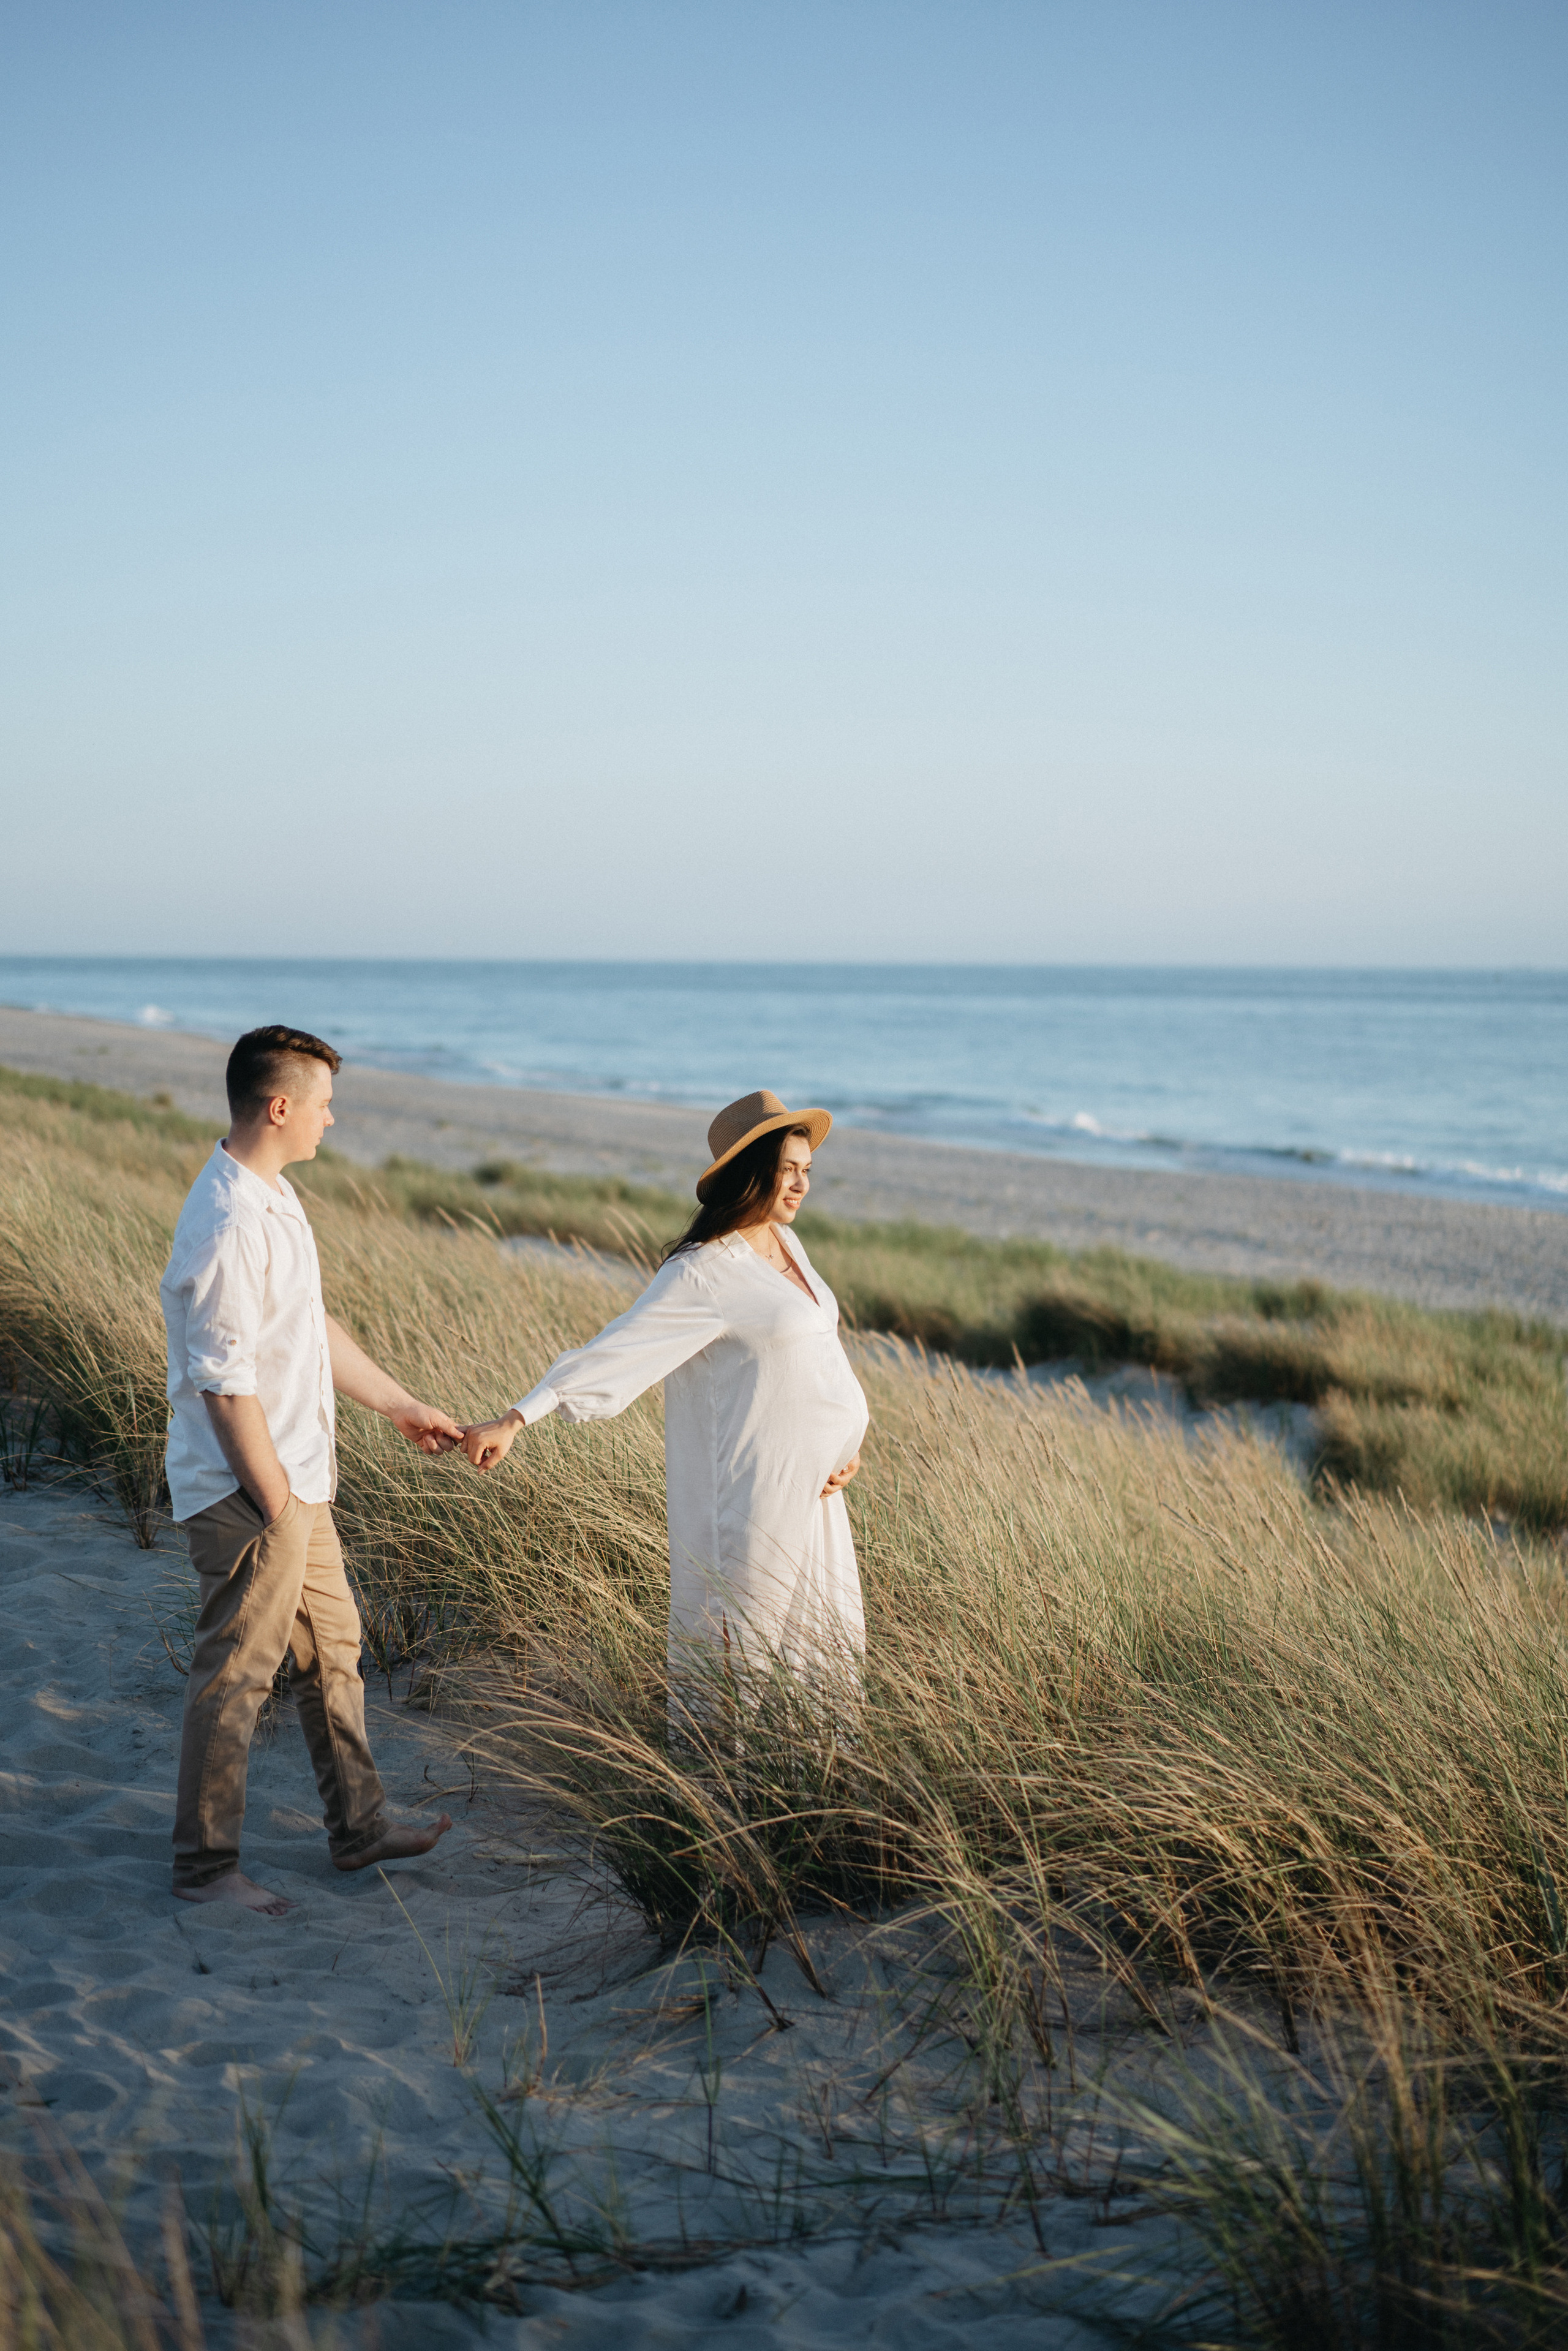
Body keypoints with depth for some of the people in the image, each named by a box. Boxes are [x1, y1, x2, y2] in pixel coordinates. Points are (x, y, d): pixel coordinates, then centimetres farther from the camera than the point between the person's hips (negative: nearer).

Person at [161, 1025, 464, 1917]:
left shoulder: (274, 1197, 9)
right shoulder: (230, 1226, -24)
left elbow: (315, 1330, 19)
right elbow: (225, 1383, -24)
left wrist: (402, 1406, 24)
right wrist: (277, 1505, -20)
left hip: (298, 1477, 10)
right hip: (251, 1491, -10)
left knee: (334, 1646, 19)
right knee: (236, 1674, 2)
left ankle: (360, 1826, 32)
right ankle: (205, 1863, 16)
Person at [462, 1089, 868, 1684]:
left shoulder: (787, 1244, 8)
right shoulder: (703, 1273, -18)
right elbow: (613, 1352, -20)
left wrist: (851, 1445, 6)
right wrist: (514, 1421, -26)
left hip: (810, 1490, 9)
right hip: (751, 1495, -8)